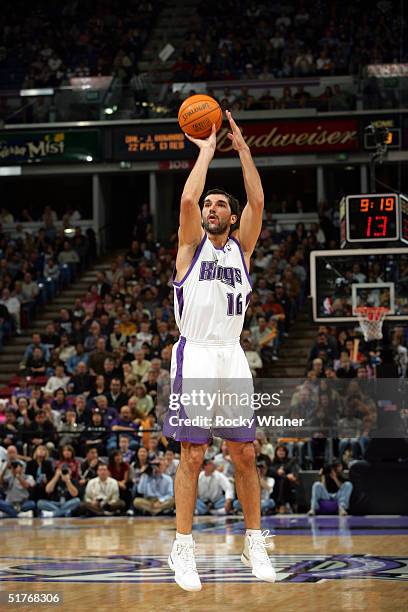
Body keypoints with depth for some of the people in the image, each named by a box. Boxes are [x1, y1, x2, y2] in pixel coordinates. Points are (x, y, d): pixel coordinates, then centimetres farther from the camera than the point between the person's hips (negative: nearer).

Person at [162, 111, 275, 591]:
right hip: (196, 358, -4)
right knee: (192, 457, -4)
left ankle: (255, 545, 15)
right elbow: (188, 198, -14)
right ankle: (183, 551, 1)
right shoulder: (193, 244, 3)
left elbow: (257, 200, -1)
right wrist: (207, 149, -5)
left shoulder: (241, 246, 12)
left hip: (233, 360, 4)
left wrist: (241, 147, -2)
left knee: (244, 456, 6)